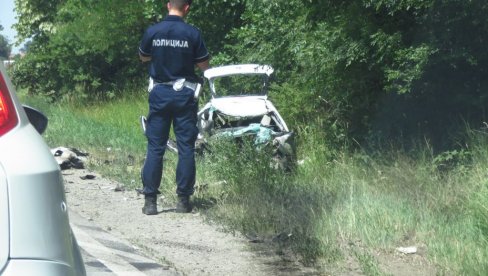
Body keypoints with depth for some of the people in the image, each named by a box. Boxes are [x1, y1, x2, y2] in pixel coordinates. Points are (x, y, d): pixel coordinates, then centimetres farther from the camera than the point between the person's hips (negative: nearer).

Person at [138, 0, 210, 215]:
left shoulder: (152, 32, -4)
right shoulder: (192, 33, -8)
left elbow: (143, 57, 13)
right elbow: (204, 65, 0)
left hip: (159, 93, 2)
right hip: (184, 93, -1)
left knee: (155, 147, 5)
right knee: (186, 147, 5)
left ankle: (150, 200, 3)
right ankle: (183, 200, 6)